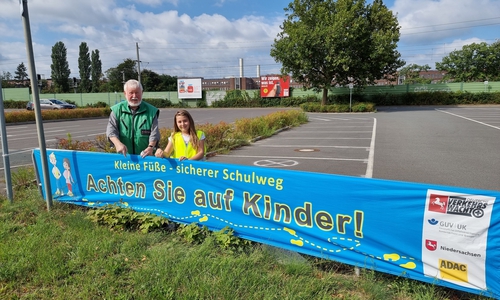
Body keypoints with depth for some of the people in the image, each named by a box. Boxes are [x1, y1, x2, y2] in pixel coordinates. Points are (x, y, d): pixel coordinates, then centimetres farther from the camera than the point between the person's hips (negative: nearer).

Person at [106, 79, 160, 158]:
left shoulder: (151, 111, 0)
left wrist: (151, 147, -22)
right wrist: (118, 143, -24)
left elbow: (154, 132, -4)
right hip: (124, 155, 1)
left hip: (145, 156, 0)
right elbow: (111, 129, -5)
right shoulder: (117, 110, 3)